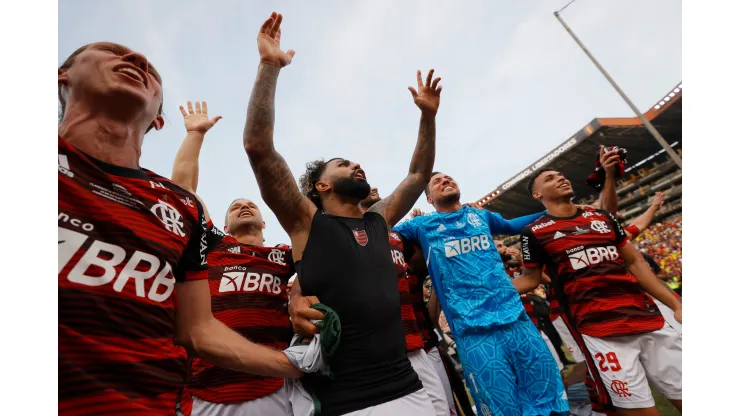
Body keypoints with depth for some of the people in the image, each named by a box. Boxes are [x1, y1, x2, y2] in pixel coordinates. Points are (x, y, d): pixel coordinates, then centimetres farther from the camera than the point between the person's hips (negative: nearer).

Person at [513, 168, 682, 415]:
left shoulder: (602, 217, 12)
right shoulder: (535, 232, -2)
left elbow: (634, 261, 16)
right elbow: (531, 279, 5)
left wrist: (676, 304, 9)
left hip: (650, 319, 5)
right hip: (600, 330, -5)